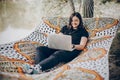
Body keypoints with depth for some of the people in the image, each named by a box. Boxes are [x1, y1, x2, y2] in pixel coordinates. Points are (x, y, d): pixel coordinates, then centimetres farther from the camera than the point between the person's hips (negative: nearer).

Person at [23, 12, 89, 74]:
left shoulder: (83, 31, 11)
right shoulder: (65, 28, 24)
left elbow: (82, 46, 0)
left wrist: (73, 46, -22)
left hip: (71, 51, -5)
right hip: (59, 48, 6)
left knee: (57, 54, -40)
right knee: (40, 49, -19)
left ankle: (39, 67, -60)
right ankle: (36, 66, -45)